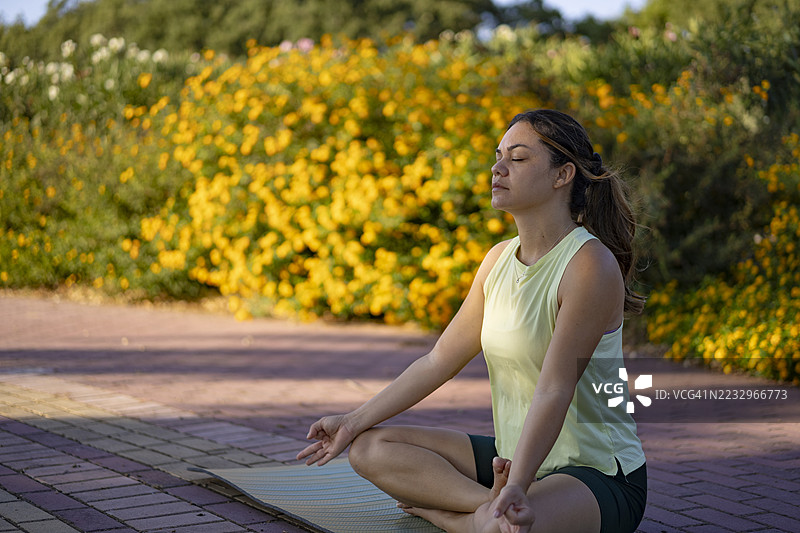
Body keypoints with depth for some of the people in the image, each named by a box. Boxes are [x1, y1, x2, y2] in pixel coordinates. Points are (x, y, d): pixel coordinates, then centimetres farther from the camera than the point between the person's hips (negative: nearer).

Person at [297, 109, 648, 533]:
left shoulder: (591, 265, -18)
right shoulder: (499, 259, 7)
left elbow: (553, 391, -25)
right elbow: (440, 360, 10)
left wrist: (517, 487, -34)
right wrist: (353, 421, 9)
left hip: (600, 474, -8)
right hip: (515, 458, 8)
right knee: (371, 448, -3)